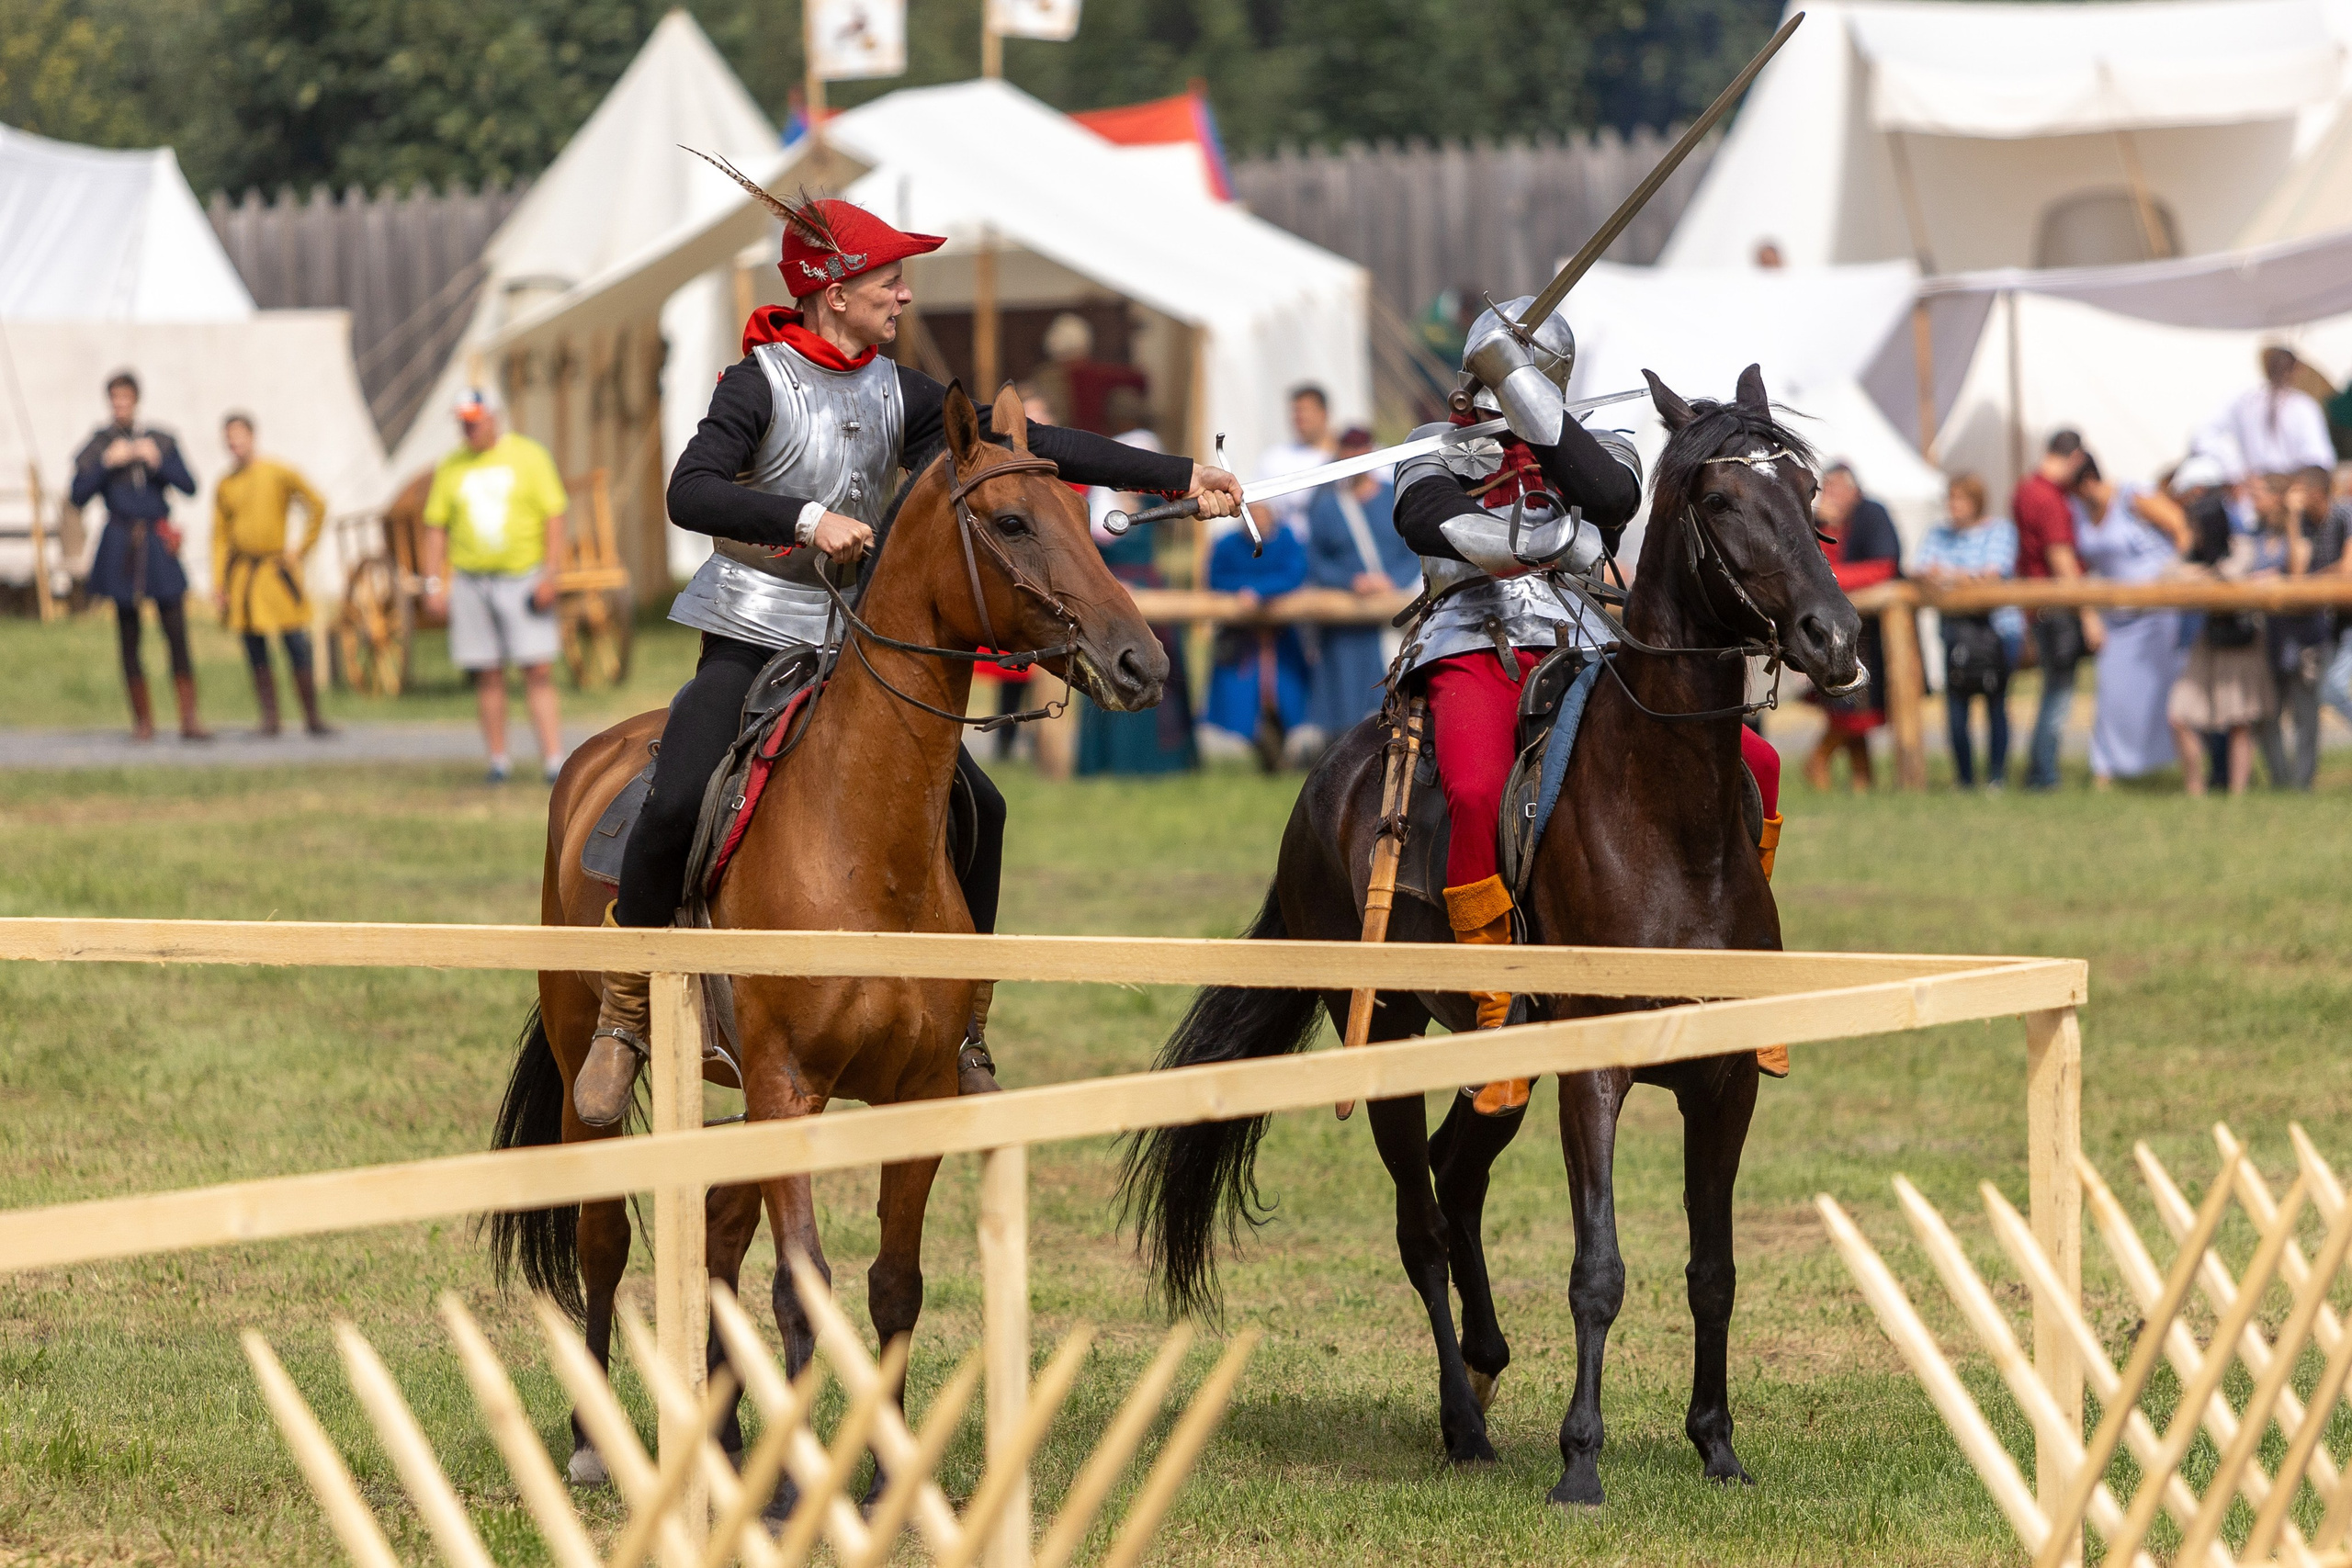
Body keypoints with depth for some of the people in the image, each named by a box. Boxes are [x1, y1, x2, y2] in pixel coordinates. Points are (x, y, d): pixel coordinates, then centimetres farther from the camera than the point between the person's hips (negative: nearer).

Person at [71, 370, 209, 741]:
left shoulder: (161, 442, 8)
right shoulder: (96, 449, 5)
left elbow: (188, 486, 1)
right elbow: (79, 497, -6)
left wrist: (158, 462, -12)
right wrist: (107, 463, -14)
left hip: (158, 544, 0)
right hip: (121, 548, 0)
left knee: (177, 634, -8)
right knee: (128, 639, 2)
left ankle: (189, 719, -7)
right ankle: (143, 720, 11)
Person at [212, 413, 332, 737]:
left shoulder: (279, 473, -3)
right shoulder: (224, 486, 6)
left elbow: (317, 506, 3)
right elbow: (220, 536, 8)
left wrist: (304, 549, 2)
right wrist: (218, 583, 3)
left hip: (277, 568, -3)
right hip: (241, 572, 3)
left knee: (297, 646, -7)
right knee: (256, 653, 2)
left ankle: (312, 719, -1)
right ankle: (269, 718, 7)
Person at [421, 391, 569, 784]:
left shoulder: (528, 456, 2)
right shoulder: (451, 468, 10)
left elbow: (554, 515, -1)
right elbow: (435, 527, 13)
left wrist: (550, 574, -10)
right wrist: (434, 583, 4)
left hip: (523, 579, -3)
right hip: (471, 581, 3)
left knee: (538, 671, -9)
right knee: (487, 675, 3)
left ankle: (554, 760, -13)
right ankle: (498, 762, 9)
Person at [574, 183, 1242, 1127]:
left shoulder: (899, 395, 8)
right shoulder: (761, 383, -9)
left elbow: (1029, 444, 9)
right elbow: (690, 492, -22)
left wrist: (1178, 476, 6)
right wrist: (806, 518, -34)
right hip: (750, 644, -6)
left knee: (975, 806, -4)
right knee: (676, 804, -27)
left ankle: (965, 1038, 8)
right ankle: (623, 1014, -9)